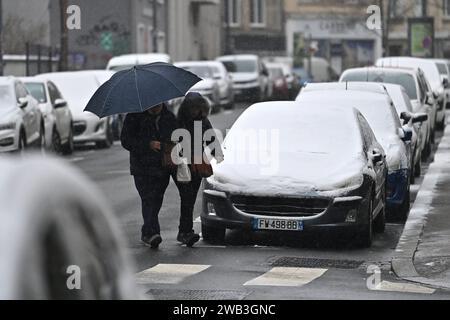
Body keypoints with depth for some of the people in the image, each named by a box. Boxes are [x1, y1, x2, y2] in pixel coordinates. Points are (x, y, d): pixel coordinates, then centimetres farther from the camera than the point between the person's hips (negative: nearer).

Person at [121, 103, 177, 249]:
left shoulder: (170, 118, 12)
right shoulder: (134, 117, -1)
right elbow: (126, 140, -7)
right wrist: (148, 144, -18)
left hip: (163, 169, 4)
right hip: (142, 169, -4)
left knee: (156, 200, 7)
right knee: (148, 200, -16)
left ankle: (147, 234, 20)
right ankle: (152, 233, -25)